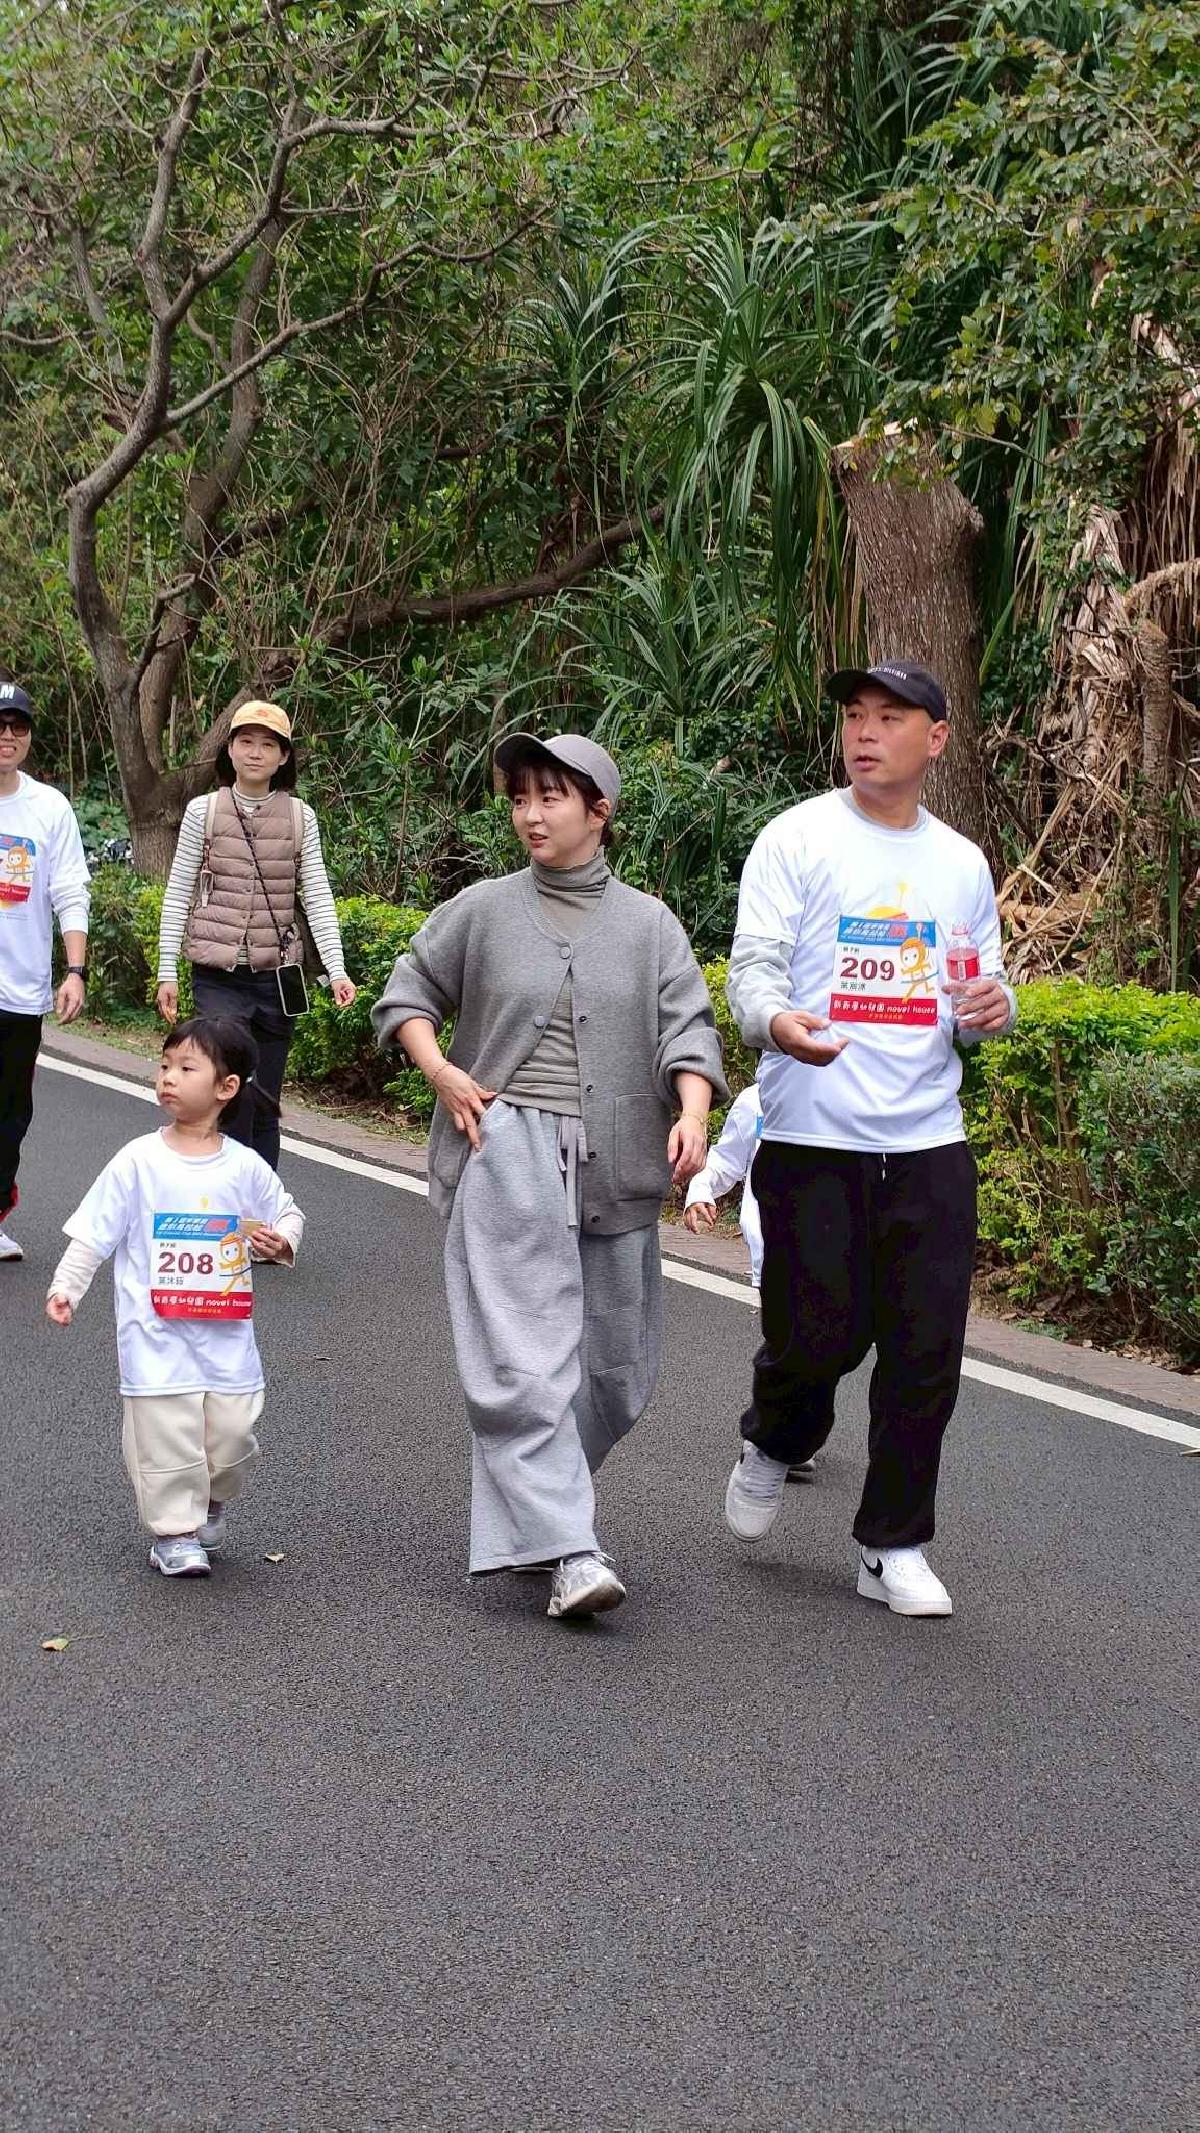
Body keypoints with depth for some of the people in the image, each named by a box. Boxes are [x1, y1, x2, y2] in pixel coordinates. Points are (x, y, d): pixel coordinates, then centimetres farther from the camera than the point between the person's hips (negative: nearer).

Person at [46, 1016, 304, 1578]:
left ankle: (210, 1502, 33)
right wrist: (65, 1289, -10)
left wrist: (282, 1243, -5)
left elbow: (287, 1214, 16)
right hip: (157, 1339, -2)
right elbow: (92, 1235, -1)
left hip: (227, 1337, 2)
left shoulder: (246, 1167, 0)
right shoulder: (138, 1161, -5)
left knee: (233, 1435, 4)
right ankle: (175, 1531, 15)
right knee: (166, 1435, -2)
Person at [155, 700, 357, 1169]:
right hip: (218, 976, -2)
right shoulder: (204, 811, 1)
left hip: (277, 977, 2)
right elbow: (178, 896, 4)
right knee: (235, 1093, -15)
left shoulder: (299, 817, 5)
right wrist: (167, 972, 1)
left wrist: (336, 969, -7)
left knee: (265, 1102, 7)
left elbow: (317, 897, 3)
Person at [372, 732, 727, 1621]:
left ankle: (533, 1498, 30)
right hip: (509, 1152, -3)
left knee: (615, 1358, 8)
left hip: (613, 1166, 3)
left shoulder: (647, 923, 7)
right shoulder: (483, 910, 6)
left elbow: (688, 1029, -1)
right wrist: (440, 1073, -1)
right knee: (526, 1351, -14)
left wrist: (693, 1114, -19)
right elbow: (408, 994, 15)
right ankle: (569, 1550, -20)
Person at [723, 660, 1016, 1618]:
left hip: (929, 1144, 4)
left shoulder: (962, 863, 13)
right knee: (817, 1336, -3)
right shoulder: (797, 839, -1)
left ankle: (895, 1547, 16)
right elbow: (754, 966, -9)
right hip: (812, 1141, -4)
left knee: (928, 1350, 2)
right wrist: (778, 1021, -33)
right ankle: (774, 1443, 32)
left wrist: (993, 1007, -5)